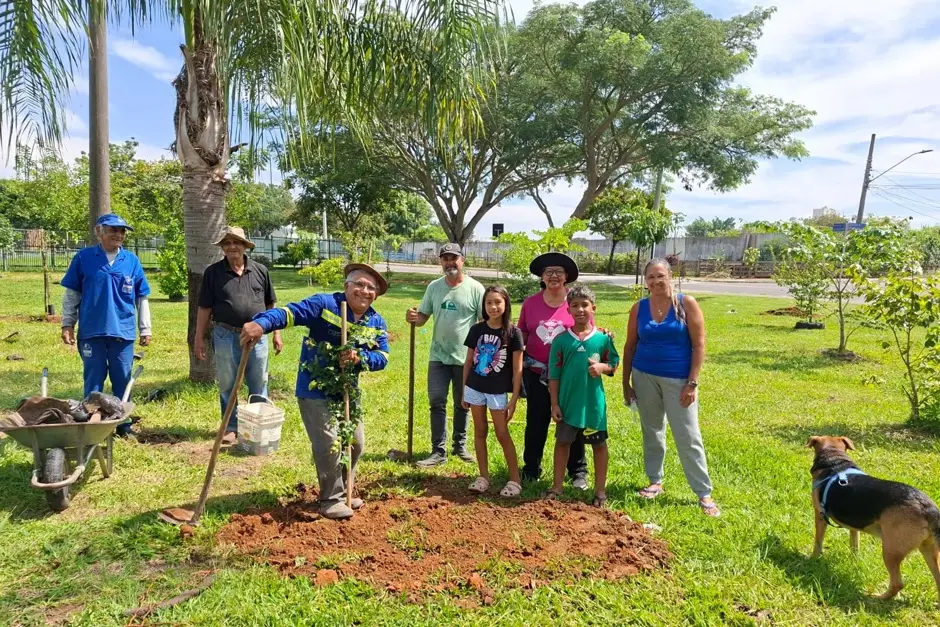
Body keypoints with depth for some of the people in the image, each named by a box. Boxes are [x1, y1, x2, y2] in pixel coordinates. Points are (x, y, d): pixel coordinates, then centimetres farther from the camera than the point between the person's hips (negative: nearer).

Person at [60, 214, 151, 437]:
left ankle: (124, 425, 22)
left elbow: (142, 298, 8)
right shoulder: (83, 258, 0)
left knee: (122, 381, 9)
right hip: (91, 331, -1)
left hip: (123, 331, 1)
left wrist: (145, 329, 6)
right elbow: (71, 294, 5)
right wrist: (67, 324, 3)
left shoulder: (131, 260, 4)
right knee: (93, 381, 7)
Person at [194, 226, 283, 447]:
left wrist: (276, 333, 7)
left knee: (259, 386, 10)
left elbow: (271, 305, 10)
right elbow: (204, 308, 2)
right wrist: (199, 338, 0)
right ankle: (231, 428, 24)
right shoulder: (213, 272, 0)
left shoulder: (260, 271, 4)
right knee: (227, 386, 10)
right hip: (226, 337, -1)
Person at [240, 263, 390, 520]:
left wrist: (360, 358, -26)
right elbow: (291, 312, -26)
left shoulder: (377, 322, 2)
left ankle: (342, 492, 35)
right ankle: (331, 500, 13)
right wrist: (261, 323, -45)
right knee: (329, 445, -7)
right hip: (315, 389, -7)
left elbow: (382, 357, -4)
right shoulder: (325, 304, -15)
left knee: (355, 443, 15)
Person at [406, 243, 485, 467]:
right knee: (436, 402, 2)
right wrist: (413, 318, -19)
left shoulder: (475, 288, -8)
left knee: (462, 404, 13)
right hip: (438, 356, 3)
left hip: (466, 357, -2)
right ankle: (438, 451, 10)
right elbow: (423, 316, 5)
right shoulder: (434, 287, 3)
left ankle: (460, 446, 29)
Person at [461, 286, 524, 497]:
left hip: (498, 391, -3)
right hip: (475, 388, 4)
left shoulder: (513, 332, -9)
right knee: (479, 432, 11)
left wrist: (514, 399, -9)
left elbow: (517, 369, -7)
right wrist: (463, 391, 8)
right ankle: (483, 477, 22)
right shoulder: (476, 329, 0)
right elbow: (468, 362, 7)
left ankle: (515, 480, 14)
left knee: (502, 434, 2)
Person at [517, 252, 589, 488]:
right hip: (536, 373, 2)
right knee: (536, 422, 12)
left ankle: (578, 472, 23)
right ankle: (531, 469, 26)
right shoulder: (530, 303, 2)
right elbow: (521, 336, 9)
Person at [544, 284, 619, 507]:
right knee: (562, 441, 11)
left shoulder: (603, 338, -4)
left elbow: (614, 363, 6)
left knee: (599, 444, 10)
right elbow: (554, 375, -2)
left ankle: (600, 490, 25)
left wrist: (603, 367, -17)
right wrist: (554, 403, -4)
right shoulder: (561, 340, -5)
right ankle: (557, 486, 26)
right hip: (568, 402, 0)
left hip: (594, 403, 0)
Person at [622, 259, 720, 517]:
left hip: (678, 379, -3)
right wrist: (626, 382, 6)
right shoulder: (639, 308, 1)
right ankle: (655, 481, 29)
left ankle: (704, 494, 10)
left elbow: (699, 345, -8)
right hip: (645, 377, 3)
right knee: (652, 431, 14)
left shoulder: (686, 304, -7)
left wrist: (692, 383, -12)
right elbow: (630, 346, 7)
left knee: (688, 437, -1)